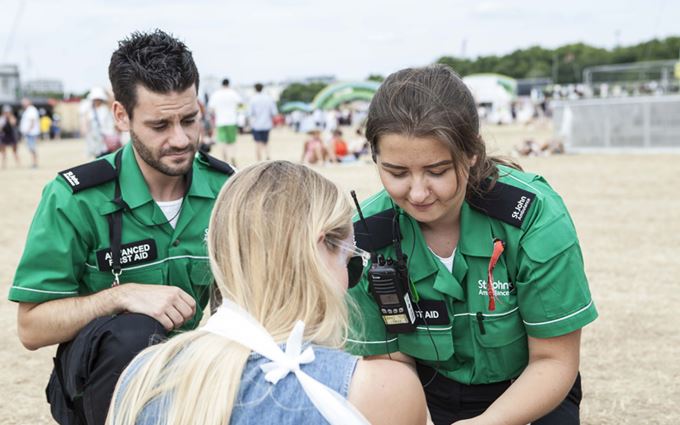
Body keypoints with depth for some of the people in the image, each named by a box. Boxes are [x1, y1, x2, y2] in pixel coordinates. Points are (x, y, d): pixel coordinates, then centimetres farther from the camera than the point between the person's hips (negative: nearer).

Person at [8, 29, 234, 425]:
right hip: (103, 374, -5)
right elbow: (32, 327, -10)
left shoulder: (225, 187, -2)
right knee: (131, 332, -34)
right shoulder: (75, 199, -12)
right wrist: (122, 295, -25)